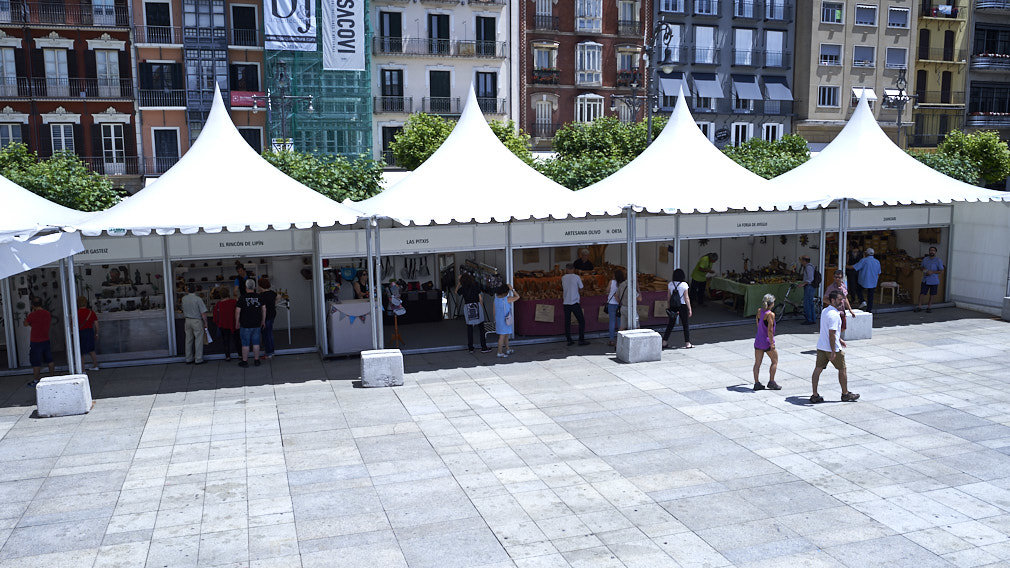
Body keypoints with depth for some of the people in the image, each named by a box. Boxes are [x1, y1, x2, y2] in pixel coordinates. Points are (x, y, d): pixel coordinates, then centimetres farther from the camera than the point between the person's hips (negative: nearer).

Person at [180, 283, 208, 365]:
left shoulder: (184, 299, 1)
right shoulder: (198, 299, -15)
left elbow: (183, 310, 14)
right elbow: (203, 313, -14)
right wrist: (205, 323, -5)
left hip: (187, 320, 6)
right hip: (197, 321, -6)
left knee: (189, 340, 12)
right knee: (198, 340, 2)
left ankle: (188, 359, 19)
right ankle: (198, 360, 5)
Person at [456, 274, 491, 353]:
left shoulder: (463, 289, 2)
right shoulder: (476, 286, 0)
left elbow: (456, 291, 23)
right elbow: (480, 298, 0)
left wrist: (459, 282, 24)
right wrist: (482, 308, 10)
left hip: (467, 307, 1)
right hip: (477, 306, -1)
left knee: (469, 329, 7)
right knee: (481, 328, 2)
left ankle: (470, 348, 8)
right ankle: (483, 347, 1)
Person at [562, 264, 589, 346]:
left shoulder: (563, 278, 5)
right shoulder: (577, 277, -4)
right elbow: (581, 288, 4)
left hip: (566, 303, 4)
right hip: (575, 302, -3)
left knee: (567, 322, 7)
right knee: (581, 321, 4)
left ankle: (569, 340, 6)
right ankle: (581, 340, -1)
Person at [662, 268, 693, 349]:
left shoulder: (670, 284, -1)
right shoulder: (684, 285, -11)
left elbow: (669, 297, 5)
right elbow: (686, 298, -10)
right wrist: (689, 309, -4)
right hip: (682, 306, -4)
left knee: (670, 324, 12)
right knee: (685, 325, 6)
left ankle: (665, 341, 13)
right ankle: (687, 343, 6)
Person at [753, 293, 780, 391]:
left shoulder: (759, 311, 3)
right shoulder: (770, 314, -17)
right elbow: (770, 330, -21)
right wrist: (772, 343, -17)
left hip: (758, 340, 7)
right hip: (767, 341, -6)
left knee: (757, 363, 7)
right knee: (775, 361, 11)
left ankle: (757, 383, 7)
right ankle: (771, 382, 10)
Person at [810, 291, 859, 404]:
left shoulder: (824, 311, 9)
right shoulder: (834, 315, -21)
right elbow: (832, 334, -25)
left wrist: (839, 339, 30)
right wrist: (833, 352, -23)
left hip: (821, 347, 8)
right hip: (832, 348, -8)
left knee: (817, 369, 5)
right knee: (842, 370, 10)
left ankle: (815, 395, 7)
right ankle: (845, 394, 22)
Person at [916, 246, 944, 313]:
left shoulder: (938, 260, -7)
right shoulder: (925, 259, 6)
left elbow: (941, 270, -6)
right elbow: (922, 267, 18)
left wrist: (932, 272, -19)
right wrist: (923, 270, -6)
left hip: (934, 281, -3)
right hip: (925, 280, 3)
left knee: (931, 294, 8)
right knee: (922, 293, -3)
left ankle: (929, 307, 18)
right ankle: (919, 307, 3)